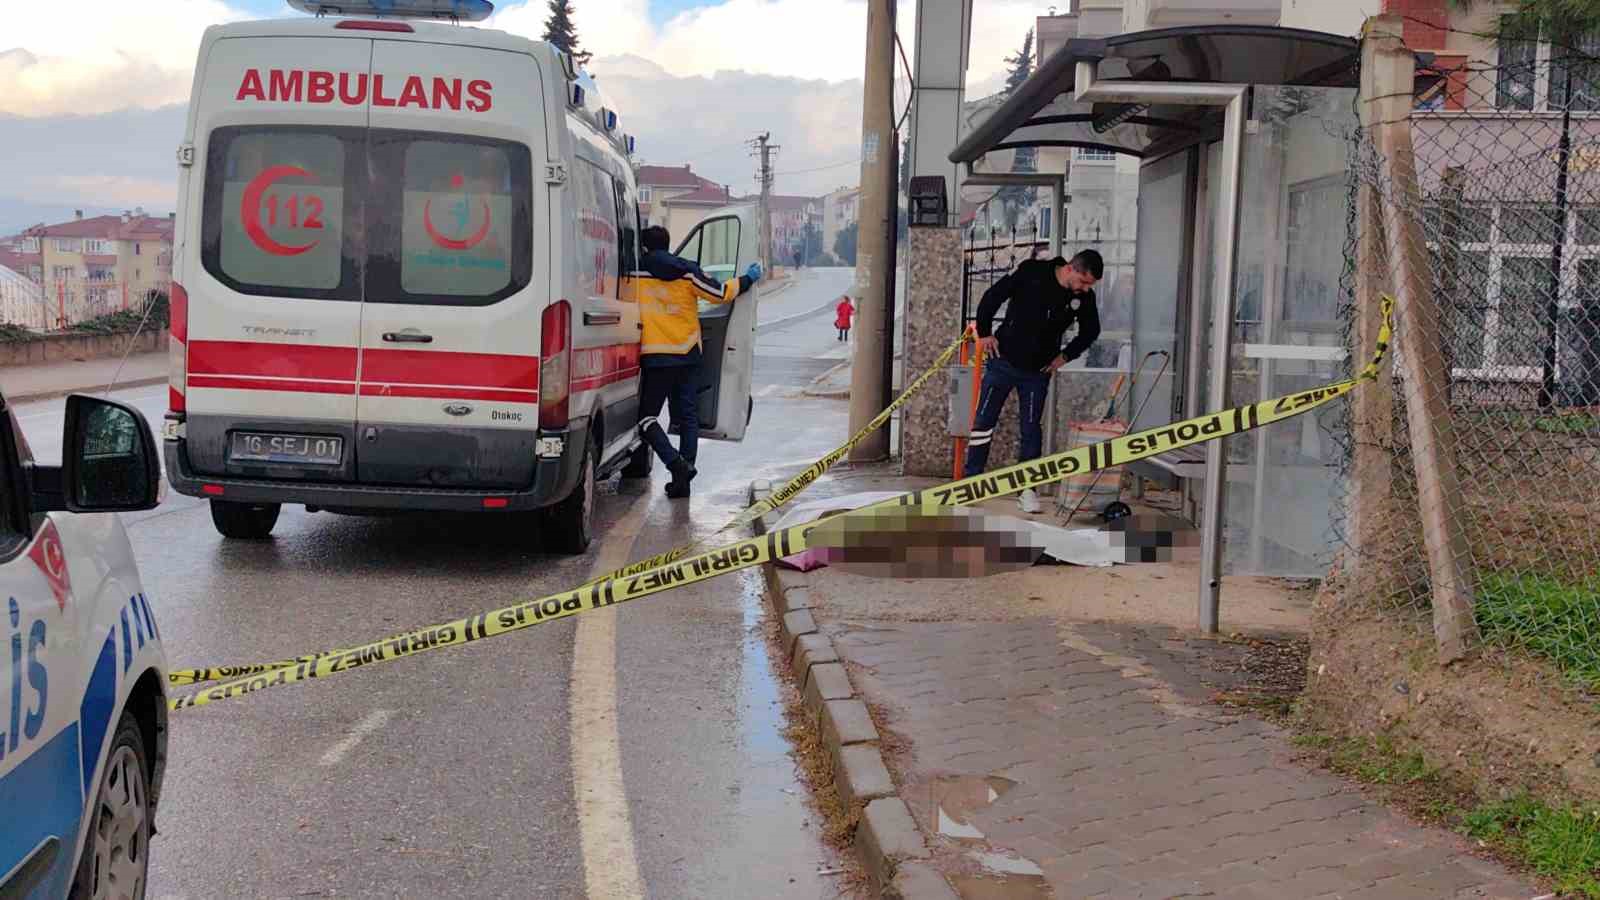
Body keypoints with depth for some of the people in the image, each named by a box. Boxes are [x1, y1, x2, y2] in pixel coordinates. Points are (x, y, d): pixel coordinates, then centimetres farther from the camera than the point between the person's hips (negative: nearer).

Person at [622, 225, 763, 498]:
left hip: (655, 356, -3)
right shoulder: (687, 271, 1)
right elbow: (721, 293, 3)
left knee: (645, 415, 4)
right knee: (688, 416, 9)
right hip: (688, 354, 3)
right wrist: (748, 279, 17)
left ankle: (677, 464, -16)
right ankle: (683, 478, 6)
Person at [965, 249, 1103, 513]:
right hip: (1003, 360, -2)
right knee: (984, 421, 2)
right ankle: (970, 480, 12)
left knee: (1031, 429, 2)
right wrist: (984, 332, -4)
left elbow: (1090, 331, 14)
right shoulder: (1032, 273, -16)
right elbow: (993, 296, -7)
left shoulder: (1084, 297, -5)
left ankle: (1027, 488, 9)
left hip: (1038, 370, 2)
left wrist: (1066, 355, 5)